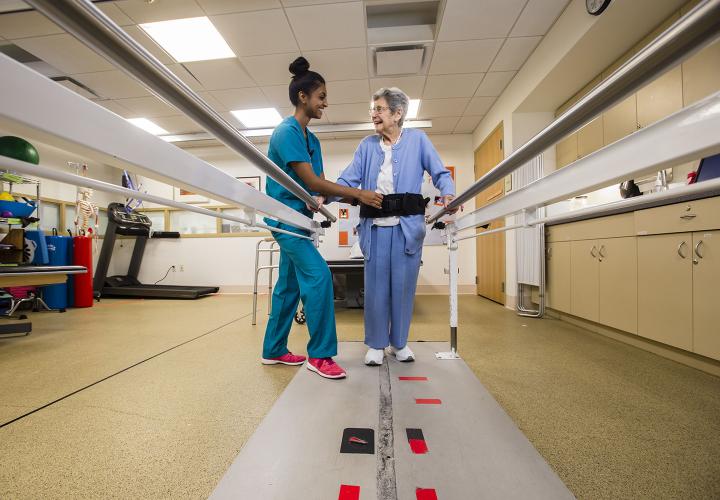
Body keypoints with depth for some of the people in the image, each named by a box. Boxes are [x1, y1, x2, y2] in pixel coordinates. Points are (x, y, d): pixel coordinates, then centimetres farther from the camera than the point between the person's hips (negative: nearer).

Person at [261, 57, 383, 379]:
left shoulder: (312, 139, 16)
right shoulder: (287, 132, -11)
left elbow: (322, 184, 10)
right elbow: (311, 182, -20)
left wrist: (352, 197, -5)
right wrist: (358, 193, -19)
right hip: (285, 215, -9)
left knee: (289, 285, 11)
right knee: (318, 275, -17)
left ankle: (273, 351, 24)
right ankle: (320, 355, -5)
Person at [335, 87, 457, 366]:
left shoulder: (418, 139, 10)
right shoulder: (367, 145, 15)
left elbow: (440, 173, 6)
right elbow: (348, 180, 7)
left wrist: (448, 194, -15)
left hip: (408, 225, -1)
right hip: (375, 225, 2)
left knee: (403, 285, 5)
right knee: (376, 285, 4)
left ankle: (399, 342, 25)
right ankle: (376, 344, 21)